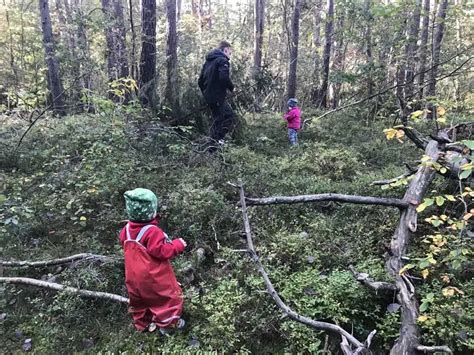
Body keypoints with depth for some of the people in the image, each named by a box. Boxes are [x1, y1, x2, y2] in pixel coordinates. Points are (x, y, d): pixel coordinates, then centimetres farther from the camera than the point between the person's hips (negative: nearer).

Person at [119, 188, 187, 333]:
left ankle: (143, 323, 42)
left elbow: (124, 243, 13)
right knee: (169, 296, 13)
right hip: (153, 276, -7)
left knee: (140, 299, 26)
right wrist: (178, 245, -14)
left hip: (134, 276, 7)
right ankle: (167, 323, 24)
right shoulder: (153, 232, -29)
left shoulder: (127, 229, -7)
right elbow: (162, 251, -26)